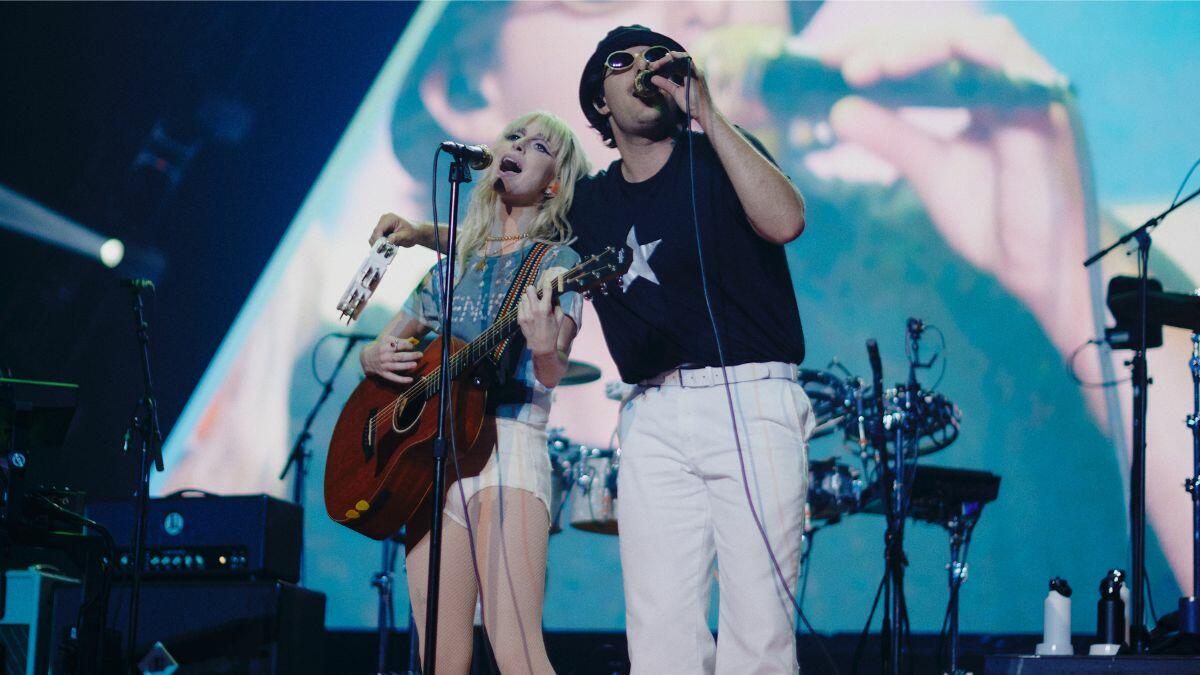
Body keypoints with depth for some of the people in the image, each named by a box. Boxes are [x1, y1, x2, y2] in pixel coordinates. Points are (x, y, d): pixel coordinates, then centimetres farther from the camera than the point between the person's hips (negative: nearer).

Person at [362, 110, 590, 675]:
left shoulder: (557, 262, 6)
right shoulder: (451, 268, 20)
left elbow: (553, 374, -10)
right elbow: (373, 349, 28)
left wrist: (544, 346, -33)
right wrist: (378, 359, 4)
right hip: (431, 453, 5)